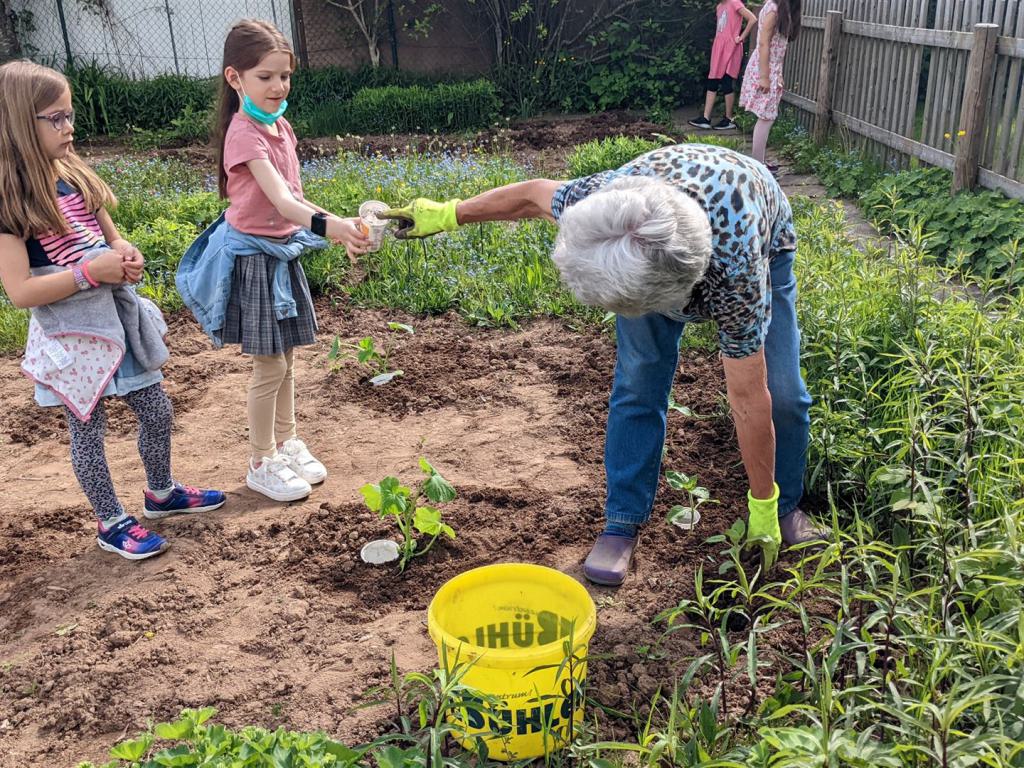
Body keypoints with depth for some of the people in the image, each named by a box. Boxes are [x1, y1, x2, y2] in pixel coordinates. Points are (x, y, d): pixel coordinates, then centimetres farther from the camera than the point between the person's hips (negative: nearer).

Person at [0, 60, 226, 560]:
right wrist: (90, 272, -24)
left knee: (157, 411, 15)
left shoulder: (75, 176, 5)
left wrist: (127, 257, -6)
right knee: (88, 431, 7)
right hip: (70, 335, -7)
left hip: (117, 317, 7)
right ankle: (111, 524, 25)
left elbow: (111, 239, 17)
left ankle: (161, 493, 38)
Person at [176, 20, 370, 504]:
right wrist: (328, 223, -50)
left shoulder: (279, 126, 6)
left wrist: (338, 230, 6)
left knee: (285, 358, 16)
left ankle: (286, 441, 33)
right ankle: (261, 464, 16)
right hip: (252, 256, -8)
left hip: (283, 252, 8)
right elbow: (280, 200, -34)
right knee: (270, 365, 0)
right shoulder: (244, 134, -20)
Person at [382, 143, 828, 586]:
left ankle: (786, 508, 21)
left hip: (762, 244, -2)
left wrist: (763, 509, -26)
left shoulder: (736, 278, -48)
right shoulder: (598, 199, -41)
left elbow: (750, 402, -38)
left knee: (780, 393, -6)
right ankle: (622, 522, 8)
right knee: (637, 384, -7)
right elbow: (536, 193, -16)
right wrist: (447, 214, -4)